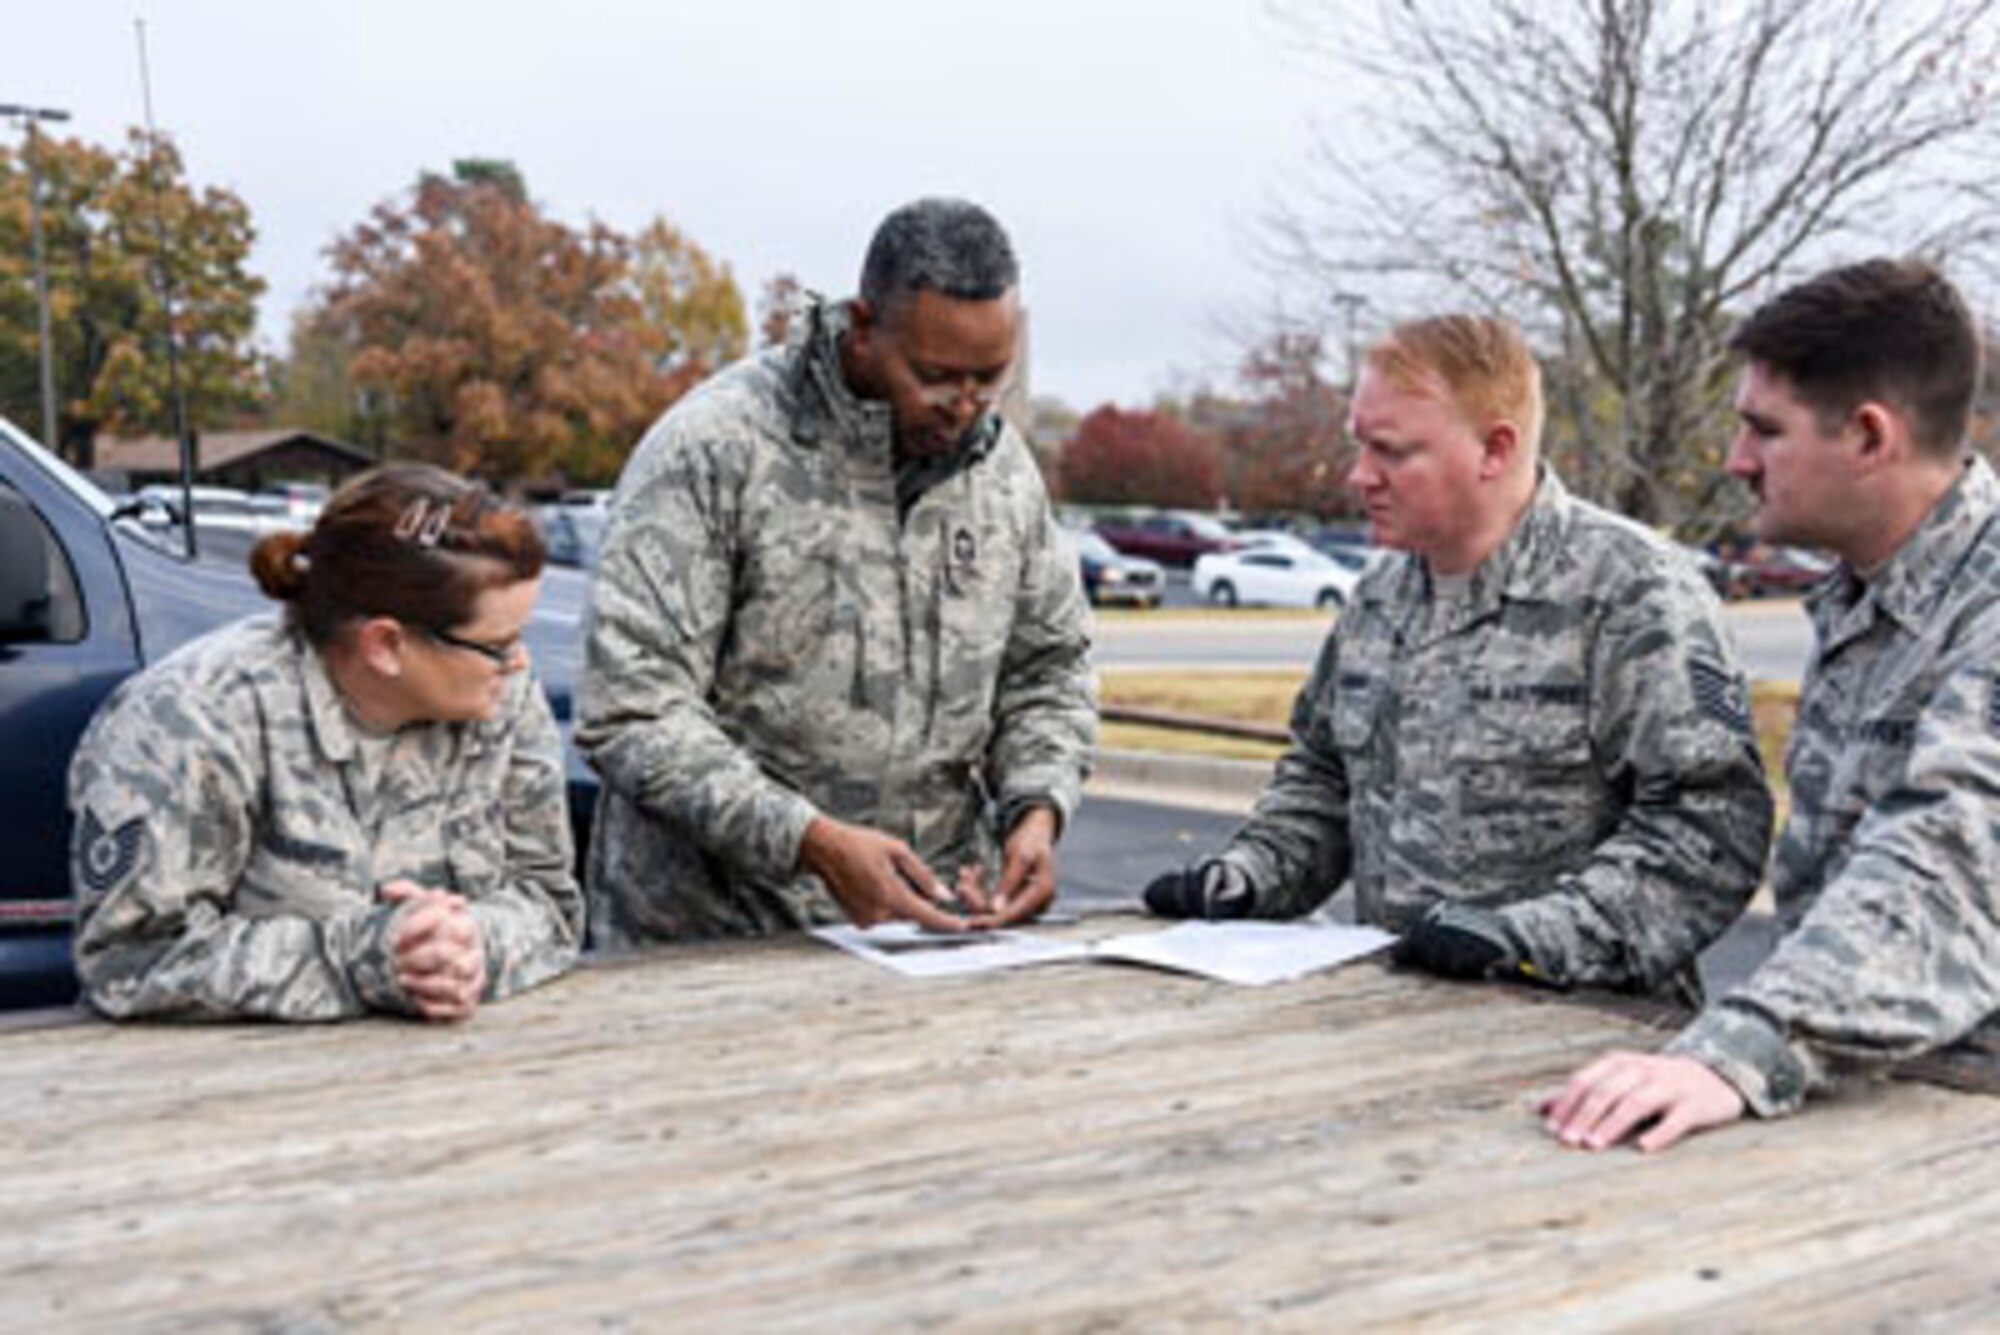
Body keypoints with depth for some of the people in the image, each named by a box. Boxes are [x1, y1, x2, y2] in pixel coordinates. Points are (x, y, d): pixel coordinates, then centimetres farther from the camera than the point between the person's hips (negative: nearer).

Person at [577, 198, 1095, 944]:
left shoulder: (1002, 464, 9)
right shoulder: (711, 453, -9)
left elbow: (1049, 666, 20)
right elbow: (630, 710, -14)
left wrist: (1038, 811, 0)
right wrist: (815, 842, -21)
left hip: (933, 917, 4)